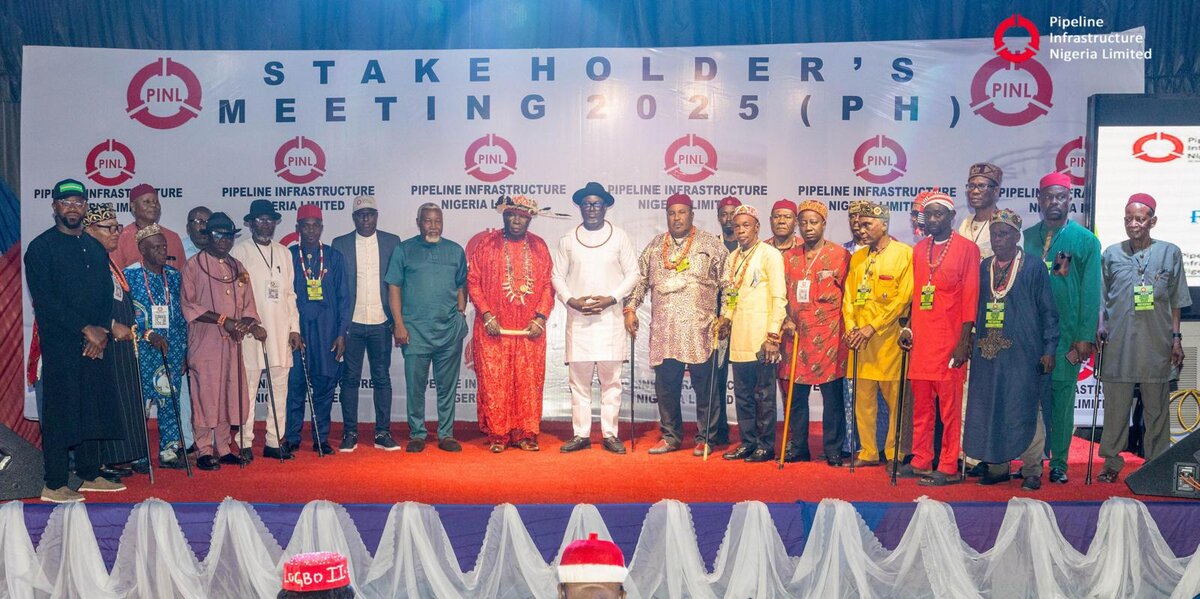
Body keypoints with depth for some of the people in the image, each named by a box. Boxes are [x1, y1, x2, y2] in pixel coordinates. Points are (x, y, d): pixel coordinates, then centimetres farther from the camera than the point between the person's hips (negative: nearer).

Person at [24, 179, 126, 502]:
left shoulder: (96, 248, 16)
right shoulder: (41, 247, -2)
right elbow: (44, 300, -10)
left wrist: (102, 331, -4)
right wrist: (86, 329, -14)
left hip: (96, 342, 6)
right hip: (60, 343, -5)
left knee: (93, 409, 8)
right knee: (61, 409, -4)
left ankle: (90, 474, 18)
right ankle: (54, 485, 1)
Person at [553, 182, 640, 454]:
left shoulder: (619, 237, 5)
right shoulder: (567, 240, 10)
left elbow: (633, 273, 4)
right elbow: (557, 275, 10)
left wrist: (610, 299, -9)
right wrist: (571, 300, -7)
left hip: (610, 317, -1)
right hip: (577, 318, 1)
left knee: (611, 379, 0)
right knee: (578, 379, 2)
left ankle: (610, 434, 8)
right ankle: (580, 435, 9)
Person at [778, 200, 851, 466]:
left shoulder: (840, 255, 0)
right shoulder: (790, 256, 12)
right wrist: (787, 320, 2)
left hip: (828, 337, -4)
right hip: (796, 335, 4)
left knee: (832, 396, 1)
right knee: (795, 394, 8)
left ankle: (833, 449, 11)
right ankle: (797, 448, 18)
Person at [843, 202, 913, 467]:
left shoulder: (904, 253, -4)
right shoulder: (857, 258, 16)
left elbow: (903, 298, -11)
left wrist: (872, 327, -14)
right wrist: (851, 328, -1)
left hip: (889, 338, -6)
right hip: (859, 340, 6)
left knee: (896, 398, 0)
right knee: (862, 398, 8)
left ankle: (896, 454, 10)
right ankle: (868, 452, 17)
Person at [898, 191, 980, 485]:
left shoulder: (967, 248, -3)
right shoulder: (919, 249, 14)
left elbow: (970, 296, -6)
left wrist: (964, 342, -11)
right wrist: (908, 328, 10)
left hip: (949, 340, -6)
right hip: (920, 339, 6)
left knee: (949, 406, -2)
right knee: (921, 405, 10)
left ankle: (948, 468, 4)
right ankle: (921, 461, 19)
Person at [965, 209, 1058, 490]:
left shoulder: (1033, 266, 0)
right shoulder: (983, 267, 13)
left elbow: (1048, 310, -1)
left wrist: (1049, 349, -7)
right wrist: (971, 343, 11)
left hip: (1024, 353, -4)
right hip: (987, 352, 4)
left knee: (1025, 410, -3)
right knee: (989, 409, 6)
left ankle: (1032, 470, 6)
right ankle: (997, 466, 17)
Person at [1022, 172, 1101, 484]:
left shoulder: (1086, 241, 2)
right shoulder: (1026, 237, 8)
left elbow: (1091, 292, -2)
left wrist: (1085, 337, -8)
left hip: (1066, 334, -2)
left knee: (1062, 396, 2)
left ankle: (1059, 462, 11)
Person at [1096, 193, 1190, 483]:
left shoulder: (1170, 253, 7)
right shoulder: (1111, 254, 7)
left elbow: (1175, 302, 9)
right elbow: (1101, 297, 11)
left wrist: (1176, 337, 5)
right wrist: (1100, 327, -2)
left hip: (1157, 344, 0)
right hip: (1118, 342, 0)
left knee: (1157, 407, 6)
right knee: (1116, 405, 4)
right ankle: (1112, 462, 15)